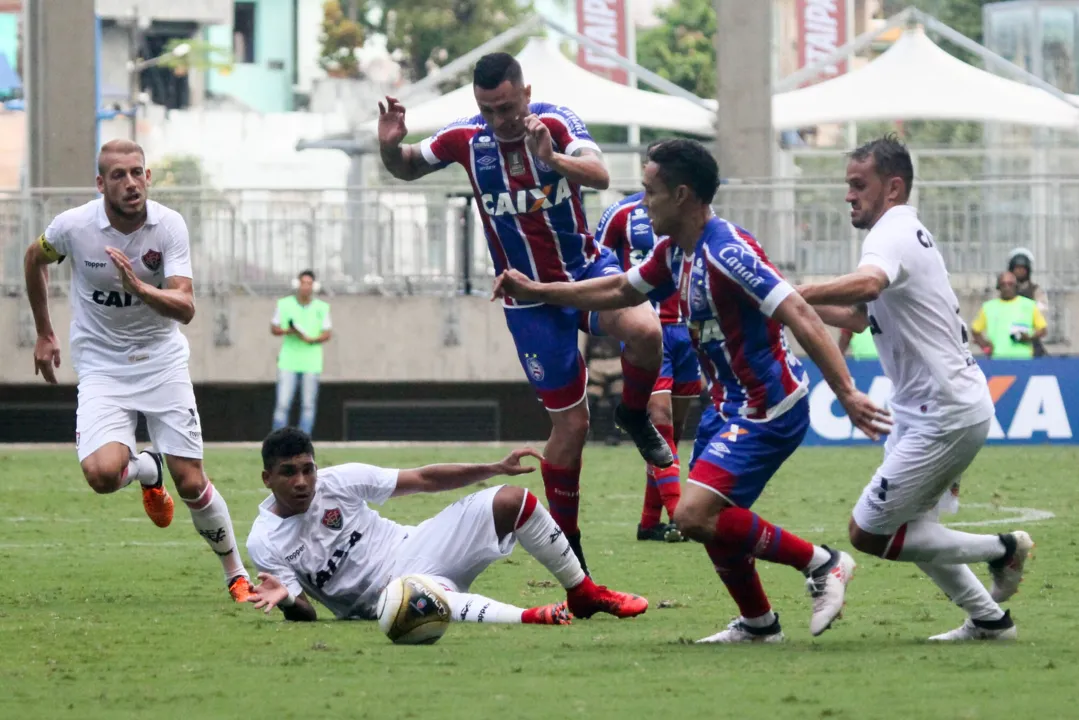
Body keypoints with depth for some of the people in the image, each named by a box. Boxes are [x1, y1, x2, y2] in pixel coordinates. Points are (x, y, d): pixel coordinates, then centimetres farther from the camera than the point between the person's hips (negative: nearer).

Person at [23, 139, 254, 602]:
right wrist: (44, 334, 15)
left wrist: (139, 288, -40)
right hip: (102, 368, 0)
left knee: (191, 482, -5)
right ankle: (146, 469, 15)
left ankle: (237, 576, 15)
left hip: (162, 360, 0)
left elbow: (185, 307, -21)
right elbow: (35, 259, 10)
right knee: (101, 473, -23)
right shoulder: (73, 226, -14)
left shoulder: (169, 226, -14)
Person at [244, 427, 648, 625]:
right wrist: (287, 599, -34)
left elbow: (423, 479, 1)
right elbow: (306, 615, -9)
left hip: (410, 550, 5)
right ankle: (531, 619, -39)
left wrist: (497, 469, -2)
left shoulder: (338, 481, -5)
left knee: (512, 501, -8)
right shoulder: (264, 544, -11)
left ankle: (584, 594, 5)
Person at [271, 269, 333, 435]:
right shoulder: (284, 304, 4)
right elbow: (273, 328, 8)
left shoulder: (321, 307, 4)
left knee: (308, 405, 0)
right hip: (288, 363, -1)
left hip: (312, 364, 1)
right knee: (282, 404, -7)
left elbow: (328, 333, 2)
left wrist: (311, 340, -17)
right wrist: (288, 331, -14)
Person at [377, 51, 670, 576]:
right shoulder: (465, 138, -9)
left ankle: (634, 415, 0)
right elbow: (407, 169, 9)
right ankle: (565, 542, 18)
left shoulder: (554, 123, -13)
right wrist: (389, 146, -14)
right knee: (570, 423, -1)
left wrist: (553, 158, -49)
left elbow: (600, 176, -30)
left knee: (645, 331, -33)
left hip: (586, 268, 0)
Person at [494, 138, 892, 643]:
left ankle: (819, 563, -6)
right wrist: (537, 292, 26)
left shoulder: (727, 251, -22)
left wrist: (846, 392, -35)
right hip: (740, 407, 10)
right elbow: (620, 290, 26)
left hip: (769, 409, -10)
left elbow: (799, 315, -29)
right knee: (712, 519, 15)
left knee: (694, 516, -17)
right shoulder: (676, 253, 8)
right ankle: (757, 623, 28)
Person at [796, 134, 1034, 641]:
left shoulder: (892, 235, -16)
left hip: (945, 416, -11)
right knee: (908, 525, 19)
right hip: (932, 409, 11)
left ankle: (1001, 550, -1)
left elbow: (867, 284, -41)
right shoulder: (908, 233, 18)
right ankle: (988, 619, 22)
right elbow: (861, 318, 26)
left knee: (869, 532, -6)